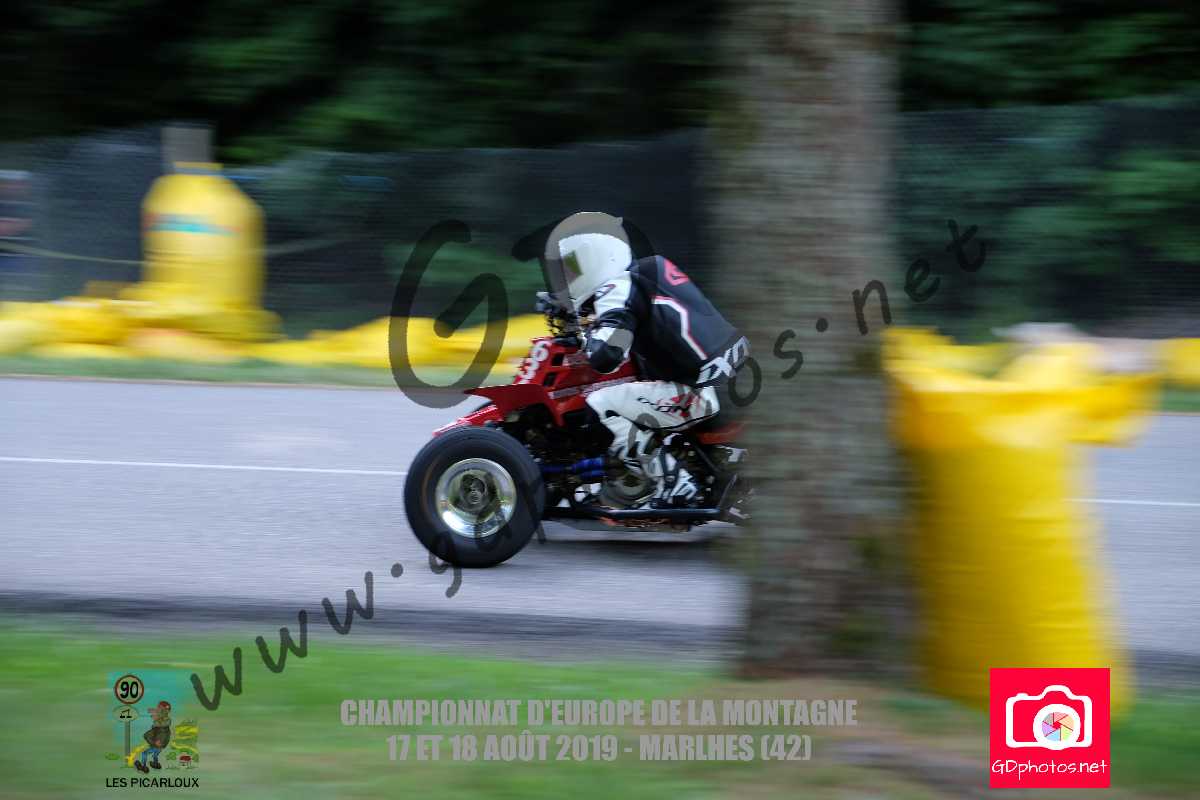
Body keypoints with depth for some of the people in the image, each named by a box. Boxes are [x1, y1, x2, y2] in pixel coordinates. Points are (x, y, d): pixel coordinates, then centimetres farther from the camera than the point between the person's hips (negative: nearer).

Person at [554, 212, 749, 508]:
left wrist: (589, 334, -1)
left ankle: (673, 483, -7)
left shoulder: (616, 288, -10)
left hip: (702, 393, -10)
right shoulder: (649, 269, 16)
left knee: (599, 406, -8)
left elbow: (605, 357, -22)